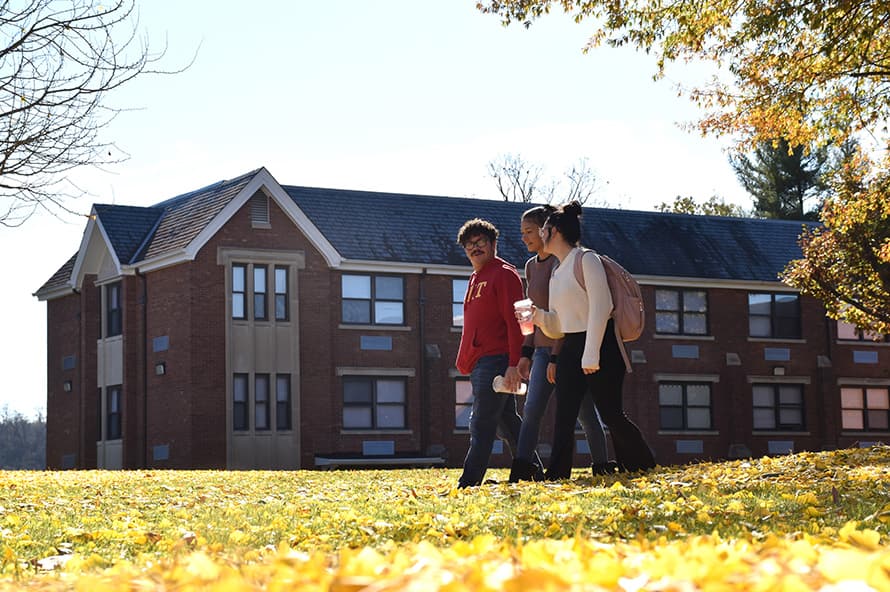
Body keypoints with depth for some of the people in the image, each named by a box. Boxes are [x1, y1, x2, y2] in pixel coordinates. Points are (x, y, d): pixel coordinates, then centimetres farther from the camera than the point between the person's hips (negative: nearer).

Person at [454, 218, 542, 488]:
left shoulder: (504, 274, -6)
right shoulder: (475, 279, 22)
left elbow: (514, 322, -13)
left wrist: (513, 364, -20)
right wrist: (465, 360, 20)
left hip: (495, 361, -9)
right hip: (479, 363, 9)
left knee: (481, 424, -11)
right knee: (508, 421, 12)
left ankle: (469, 481, -13)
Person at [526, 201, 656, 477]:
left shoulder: (586, 260, -7)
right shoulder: (556, 274, 18)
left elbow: (601, 307, -17)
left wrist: (591, 355, -22)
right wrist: (539, 316, -4)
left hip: (600, 346, -8)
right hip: (570, 349, 8)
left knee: (611, 414, -5)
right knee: (564, 419, -2)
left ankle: (644, 466, 10)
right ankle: (557, 475, -5)